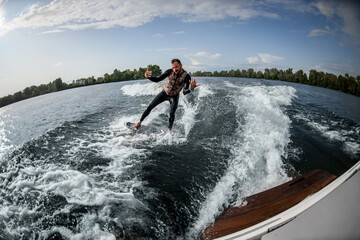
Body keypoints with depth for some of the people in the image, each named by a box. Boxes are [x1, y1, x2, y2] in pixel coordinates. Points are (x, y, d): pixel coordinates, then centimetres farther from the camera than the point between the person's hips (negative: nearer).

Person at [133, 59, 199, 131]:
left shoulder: (186, 76, -25)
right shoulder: (170, 72, -19)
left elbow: (184, 92, -32)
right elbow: (157, 79, -14)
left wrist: (191, 88, -55)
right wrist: (148, 77, -34)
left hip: (174, 96, -2)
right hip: (164, 93, 2)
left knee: (172, 113, -22)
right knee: (150, 107, 3)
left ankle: (169, 130, -4)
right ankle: (139, 122, 19)